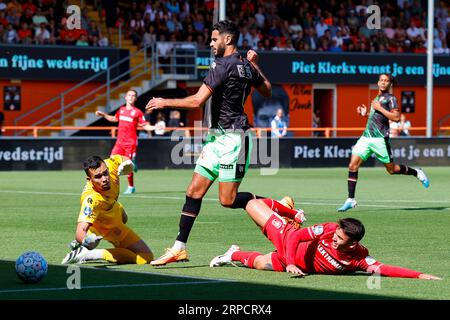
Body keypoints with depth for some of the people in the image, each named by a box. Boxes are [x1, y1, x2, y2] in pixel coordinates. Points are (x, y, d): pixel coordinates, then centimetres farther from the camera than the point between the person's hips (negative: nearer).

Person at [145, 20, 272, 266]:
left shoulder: (223, 65, -16)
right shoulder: (246, 66, 11)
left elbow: (197, 101, -19)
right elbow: (267, 91, 27)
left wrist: (164, 103, -7)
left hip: (231, 138, -10)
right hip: (217, 137, 10)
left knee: (228, 200, -8)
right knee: (194, 191, 4)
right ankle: (179, 248, 4)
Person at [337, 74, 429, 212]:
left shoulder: (390, 98, -6)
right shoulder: (377, 98, 19)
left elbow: (396, 117, -17)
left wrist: (379, 108, -17)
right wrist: (366, 113, 17)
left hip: (380, 138, -7)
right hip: (366, 137, 7)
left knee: (391, 169, 4)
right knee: (353, 166, -6)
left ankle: (417, 173, 30)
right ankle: (351, 200, -5)